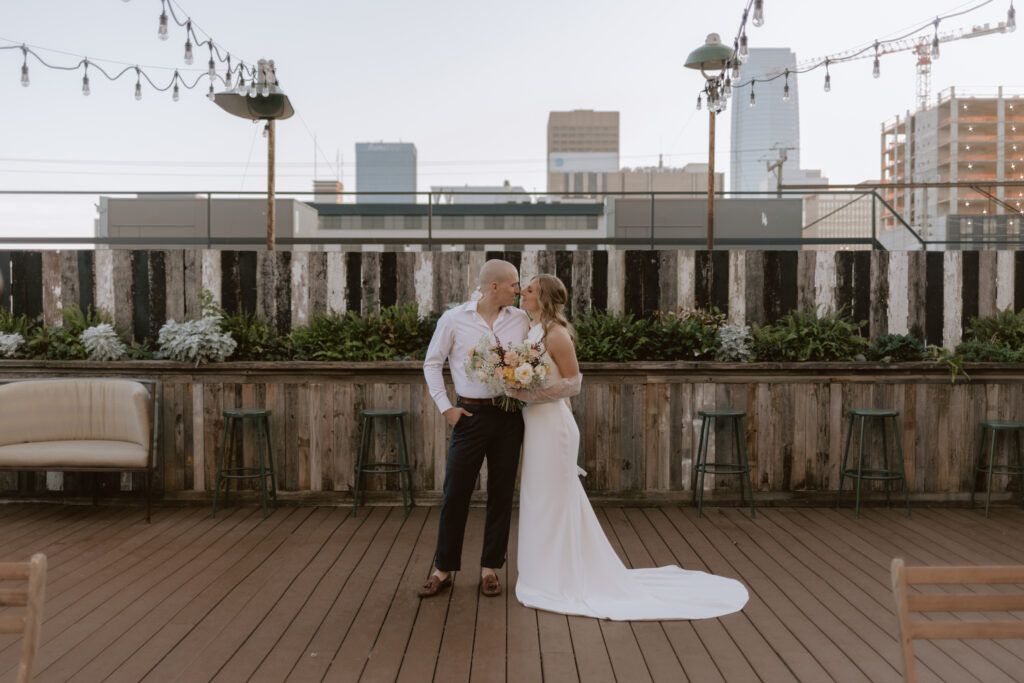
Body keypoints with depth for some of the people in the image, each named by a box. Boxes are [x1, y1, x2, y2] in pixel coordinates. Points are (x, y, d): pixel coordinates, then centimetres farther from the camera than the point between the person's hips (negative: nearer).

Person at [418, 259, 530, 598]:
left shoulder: (520, 319, 5)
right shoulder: (454, 319, -2)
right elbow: (432, 363, 5)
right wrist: (445, 407, -2)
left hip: (509, 416, 2)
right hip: (471, 414, -2)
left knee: (501, 494, 7)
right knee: (455, 493, 1)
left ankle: (490, 568, 21)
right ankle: (443, 569, 16)